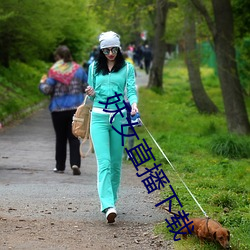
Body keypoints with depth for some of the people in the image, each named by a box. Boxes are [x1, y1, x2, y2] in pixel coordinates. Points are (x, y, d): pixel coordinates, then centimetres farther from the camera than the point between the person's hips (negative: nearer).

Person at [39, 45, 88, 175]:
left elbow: (47, 90, -12)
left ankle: (60, 166, 16)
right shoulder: (78, 69, 1)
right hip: (76, 108, 2)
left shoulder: (54, 71, -9)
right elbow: (87, 87, 6)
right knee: (74, 137, 3)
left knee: (60, 138, 10)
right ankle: (75, 163, -14)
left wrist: (42, 83, 9)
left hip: (58, 109, -2)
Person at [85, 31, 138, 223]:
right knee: (104, 162, -13)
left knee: (116, 162, 6)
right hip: (99, 117, 0)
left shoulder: (127, 68, 6)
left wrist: (134, 104, -24)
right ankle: (108, 206, -24)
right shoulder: (94, 68, 11)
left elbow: (131, 90, -3)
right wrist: (91, 94, -6)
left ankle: (111, 199, 23)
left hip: (119, 117, 0)